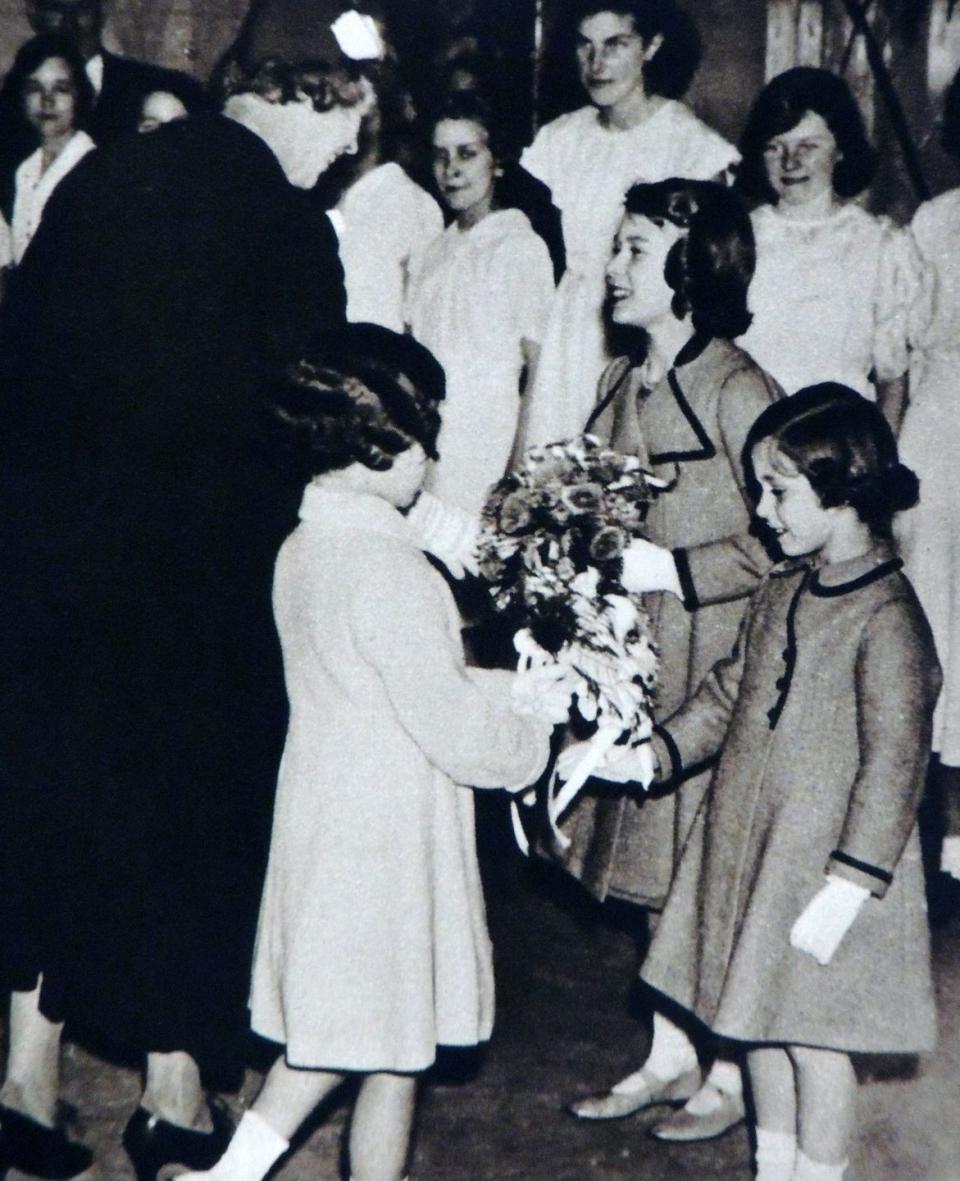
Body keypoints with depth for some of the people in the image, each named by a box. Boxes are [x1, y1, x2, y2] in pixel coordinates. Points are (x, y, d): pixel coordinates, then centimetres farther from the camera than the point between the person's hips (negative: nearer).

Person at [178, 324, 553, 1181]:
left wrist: (505, 687, 10)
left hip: (322, 815, 8)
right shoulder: (390, 571, -23)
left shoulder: (303, 547, 5)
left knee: (328, 1024, 21)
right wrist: (534, 723, -3)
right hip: (392, 833, -8)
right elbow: (450, 724, -21)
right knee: (394, 1050, 9)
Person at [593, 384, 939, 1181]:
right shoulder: (785, 590, 5)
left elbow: (894, 765, -21)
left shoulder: (887, 617, -20)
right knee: (759, 1024, 19)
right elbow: (730, 694, 14)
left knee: (813, 1039, 5)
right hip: (748, 846, 8)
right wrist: (656, 752, 3)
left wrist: (846, 886, -21)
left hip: (823, 866, -8)